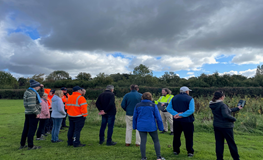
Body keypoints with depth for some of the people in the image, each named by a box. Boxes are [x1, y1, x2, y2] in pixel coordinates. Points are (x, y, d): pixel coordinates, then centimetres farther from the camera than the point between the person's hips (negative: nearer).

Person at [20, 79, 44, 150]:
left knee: (26, 129, 16)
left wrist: (42, 88, 12)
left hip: (27, 113, 10)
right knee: (32, 129, -1)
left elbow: (40, 94, 25)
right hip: (33, 113, -10)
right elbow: (32, 105, -25)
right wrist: (37, 113, -19)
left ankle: (22, 145, 25)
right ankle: (30, 146, 7)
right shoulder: (32, 93, -18)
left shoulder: (28, 91, 15)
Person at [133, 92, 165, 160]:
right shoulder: (153, 105, -5)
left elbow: (135, 117, 8)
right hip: (151, 126, -2)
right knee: (156, 141, 13)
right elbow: (158, 117, -4)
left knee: (143, 141, 9)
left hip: (141, 127, 2)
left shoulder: (138, 105, 2)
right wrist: (161, 127, 5)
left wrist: (135, 126, 19)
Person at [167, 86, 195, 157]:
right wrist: (181, 115, -19)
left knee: (176, 136, 14)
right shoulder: (190, 98, -6)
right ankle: (190, 152, 14)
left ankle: (176, 150, 22)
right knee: (189, 137, 8)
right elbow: (191, 110, -20)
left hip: (176, 120, 4)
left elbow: (168, 108, -2)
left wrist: (176, 114, -14)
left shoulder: (174, 98, 7)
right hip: (187, 120, -4)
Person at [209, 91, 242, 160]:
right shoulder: (222, 105, -19)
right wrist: (234, 119, -11)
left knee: (219, 143, 12)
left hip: (216, 126, 7)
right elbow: (226, 115, -31)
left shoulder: (213, 105, 7)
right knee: (231, 143, 12)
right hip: (225, 126, -7)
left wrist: (237, 108, 25)